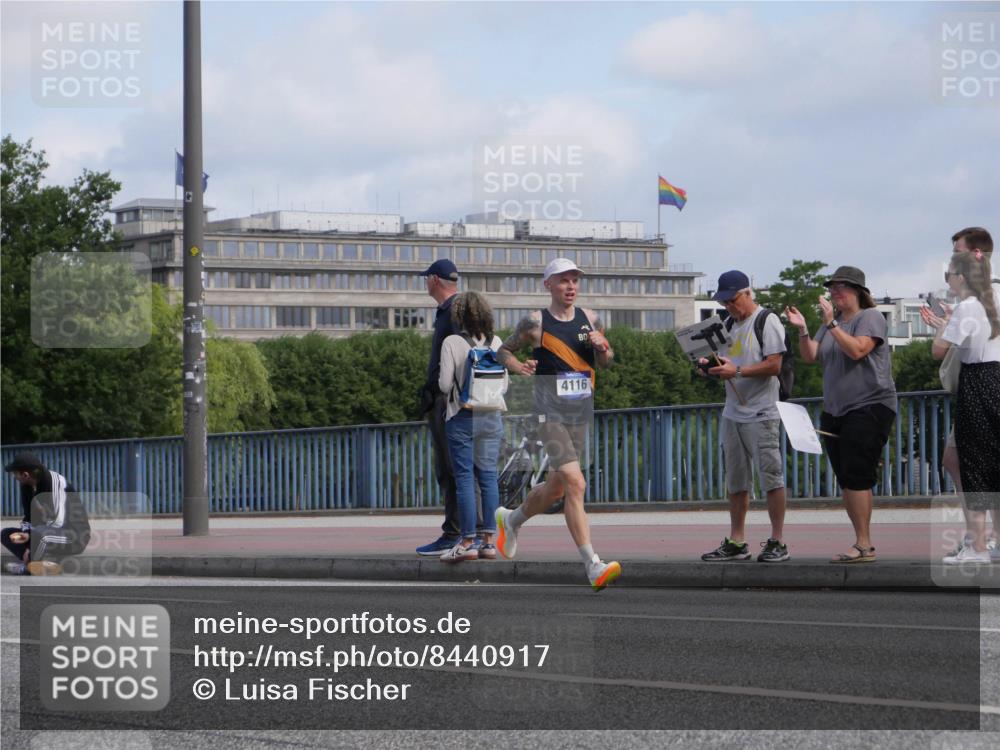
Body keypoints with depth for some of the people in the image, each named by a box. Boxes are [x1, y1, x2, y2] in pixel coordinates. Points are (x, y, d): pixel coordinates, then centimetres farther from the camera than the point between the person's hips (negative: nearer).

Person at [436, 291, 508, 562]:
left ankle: (468, 542, -3)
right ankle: (489, 540, 6)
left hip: (462, 417, -4)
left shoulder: (452, 343, -9)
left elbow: (445, 384, -11)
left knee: (465, 479, -1)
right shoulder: (495, 343, 2)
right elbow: (504, 384, 6)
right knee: (488, 476, 7)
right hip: (491, 416, 4)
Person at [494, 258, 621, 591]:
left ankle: (510, 520, 47)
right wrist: (518, 367, -12)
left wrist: (601, 347, -4)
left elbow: (605, 361, 19)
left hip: (580, 414, 6)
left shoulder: (590, 319, 8)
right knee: (575, 484, -19)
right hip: (549, 413, -6)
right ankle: (593, 566, -23)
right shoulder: (534, 323, -4)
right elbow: (504, 350, 8)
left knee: (556, 488, 17)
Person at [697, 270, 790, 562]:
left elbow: (774, 365, -15)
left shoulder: (767, 321, -7)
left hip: (761, 414, -8)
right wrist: (714, 366, 2)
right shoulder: (731, 324, 17)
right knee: (736, 481, 10)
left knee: (771, 477, -6)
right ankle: (736, 542, 15)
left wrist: (736, 370, -20)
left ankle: (777, 542, -4)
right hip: (733, 413, 8)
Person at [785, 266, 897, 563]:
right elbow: (810, 355, 10)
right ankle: (862, 543, 9)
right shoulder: (832, 322, 18)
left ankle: (864, 545, -16)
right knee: (847, 480, 6)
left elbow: (857, 350, -20)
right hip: (835, 411, 8)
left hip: (869, 407, -8)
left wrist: (831, 324, -21)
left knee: (856, 476, -15)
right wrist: (802, 330, -6)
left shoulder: (870, 317, -4)